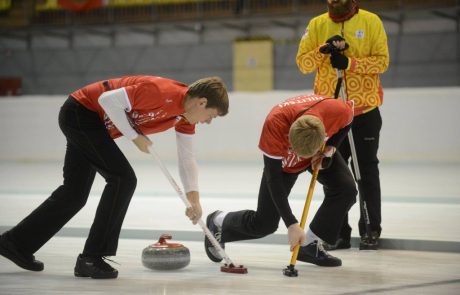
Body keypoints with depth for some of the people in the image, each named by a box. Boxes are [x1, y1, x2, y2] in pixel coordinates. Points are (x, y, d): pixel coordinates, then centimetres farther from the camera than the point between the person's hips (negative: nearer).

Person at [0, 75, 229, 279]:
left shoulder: (186, 114, -1)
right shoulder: (161, 92, -29)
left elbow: (186, 157, 8)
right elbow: (109, 100, -27)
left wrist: (194, 198, 1)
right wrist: (135, 137, -19)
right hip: (80, 111, -10)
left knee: (75, 194, 14)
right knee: (123, 179, -16)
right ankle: (91, 258, -12)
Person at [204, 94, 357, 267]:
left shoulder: (338, 111, -40)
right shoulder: (274, 125, -44)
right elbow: (273, 179, -35)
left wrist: (330, 147, -25)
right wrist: (291, 224, -37)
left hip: (321, 152, 3)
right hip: (283, 160, -3)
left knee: (346, 189, -22)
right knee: (264, 223, -4)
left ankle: (310, 245, -7)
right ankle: (219, 223, 27)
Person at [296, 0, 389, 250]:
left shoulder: (371, 21, -2)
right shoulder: (316, 25, 6)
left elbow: (382, 60, -8)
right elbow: (302, 63, 1)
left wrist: (349, 63, -20)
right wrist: (323, 50, -17)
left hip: (366, 110, -2)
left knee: (367, 170, 5)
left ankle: (371, 231, 13)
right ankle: (338, 232, 11)